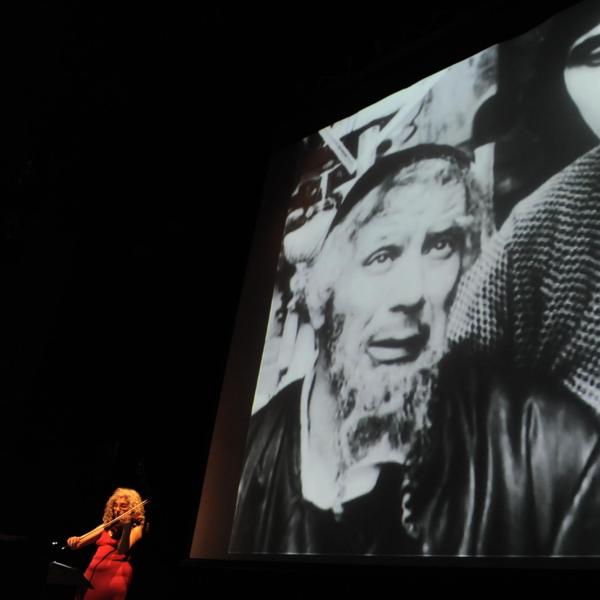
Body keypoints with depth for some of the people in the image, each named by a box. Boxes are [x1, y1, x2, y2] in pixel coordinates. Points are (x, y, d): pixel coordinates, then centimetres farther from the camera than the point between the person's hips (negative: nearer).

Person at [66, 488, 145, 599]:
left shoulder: (135, 527, 1)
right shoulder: (108, 525, 17)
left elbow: (123, 549, -17)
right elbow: (79, 544, 13)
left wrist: (127, 524, -19)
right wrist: (74, 541, -9)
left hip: (114, 575, -5)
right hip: (92, 573, 5)